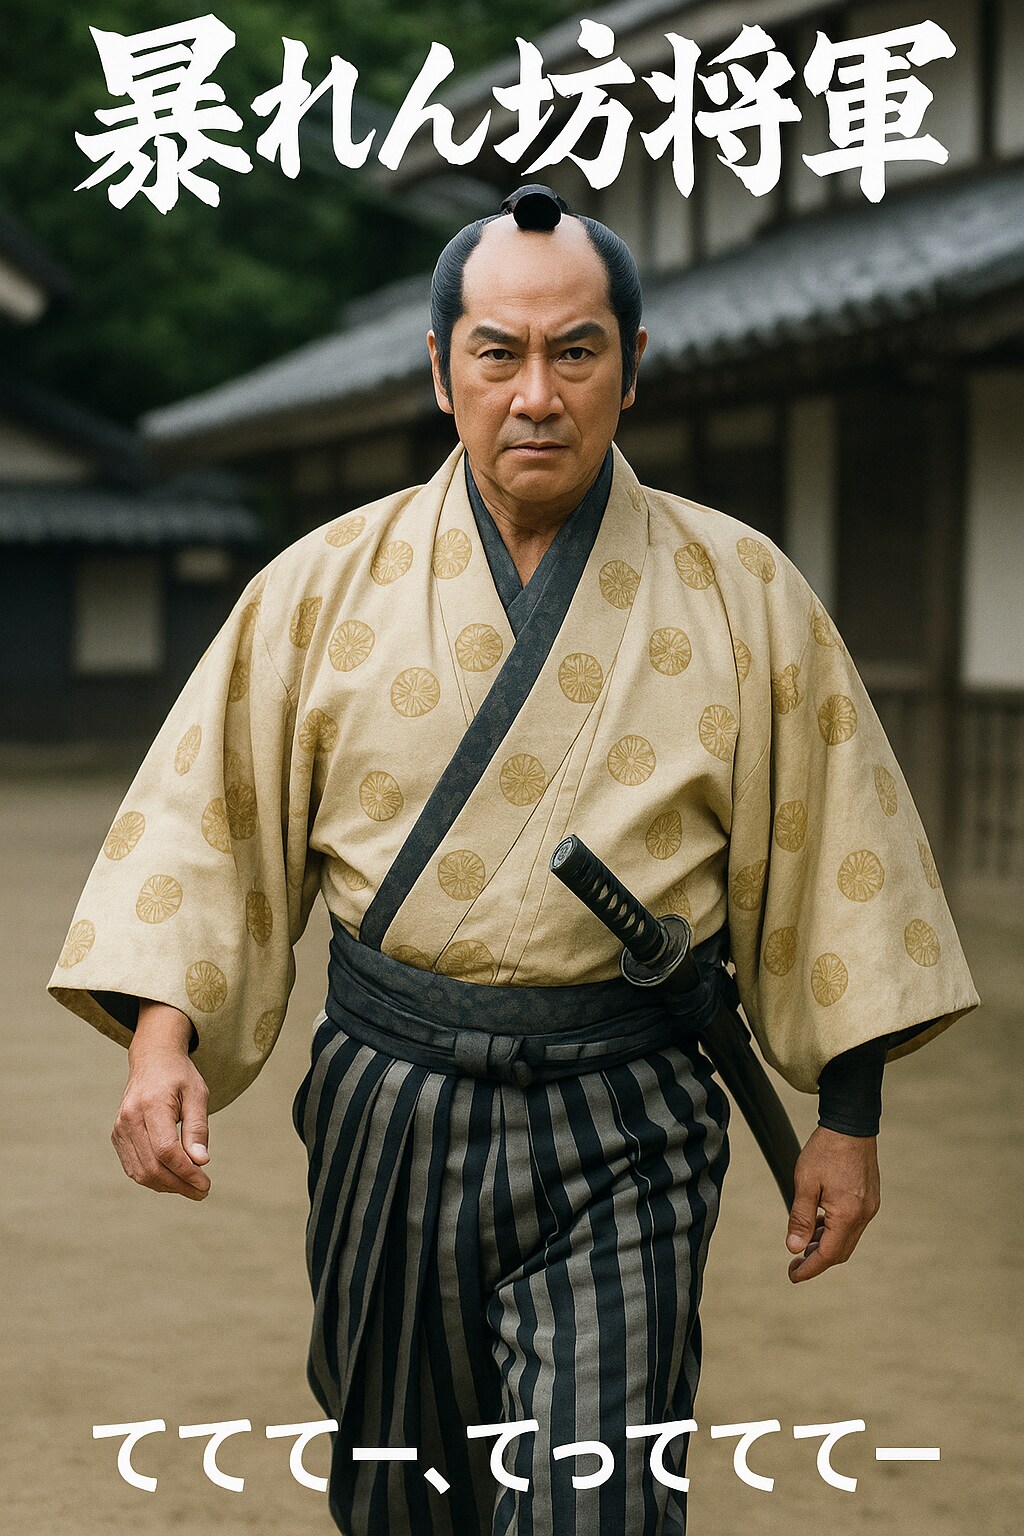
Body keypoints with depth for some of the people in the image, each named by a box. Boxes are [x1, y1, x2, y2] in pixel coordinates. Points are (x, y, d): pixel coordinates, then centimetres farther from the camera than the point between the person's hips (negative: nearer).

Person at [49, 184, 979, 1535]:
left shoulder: (739, 595, -1)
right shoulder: (330, 586, 1)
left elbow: (827, 851, 4)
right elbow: (209, 813, 2)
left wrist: (848, 1121, 4)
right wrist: (161, 1037, -12)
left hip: (622, 1132, -2)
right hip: (388, 1108, 2)